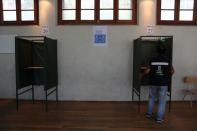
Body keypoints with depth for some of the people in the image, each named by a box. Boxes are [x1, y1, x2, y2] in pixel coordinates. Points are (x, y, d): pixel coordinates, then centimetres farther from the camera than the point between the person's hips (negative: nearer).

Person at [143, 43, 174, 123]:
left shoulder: (152, 60, -8)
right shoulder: (167, 61, -8)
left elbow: (147, 71, -8)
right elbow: (172, 71, 0)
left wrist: (144, 73, 13)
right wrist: (168, 75, 22)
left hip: (154, 83, 1)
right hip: (163, 84, -1)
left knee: (152, 98, 20)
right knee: (162, 101, 8)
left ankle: (149, 114, 30)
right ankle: (159, 118, 13)